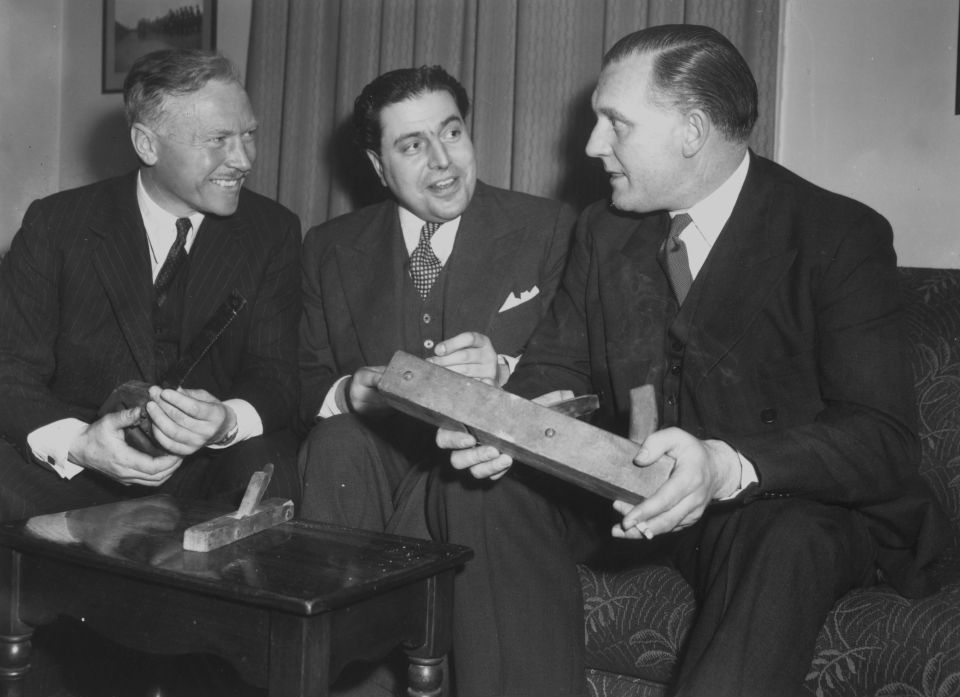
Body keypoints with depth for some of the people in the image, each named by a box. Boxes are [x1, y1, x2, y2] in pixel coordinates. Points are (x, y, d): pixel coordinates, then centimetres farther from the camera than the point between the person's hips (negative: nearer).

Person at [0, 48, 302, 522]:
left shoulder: (272, 232, 2)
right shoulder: (56, 226, -3)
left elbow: (276, 376, -2)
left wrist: (227, 421, -27)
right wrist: (78, 442, -28)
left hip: (210, 466, 1)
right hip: (76, 471, -1)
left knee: (266, 467, -31)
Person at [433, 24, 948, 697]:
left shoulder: (842, 236, -12)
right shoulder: (604, 230, 7)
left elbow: (885, 439, -20)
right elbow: (559, 364, 7)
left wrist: (727, 466, -38)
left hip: (790, 502, -5)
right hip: (627, 489, 5)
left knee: (787, 544, -38)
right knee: (477, 488, -17)